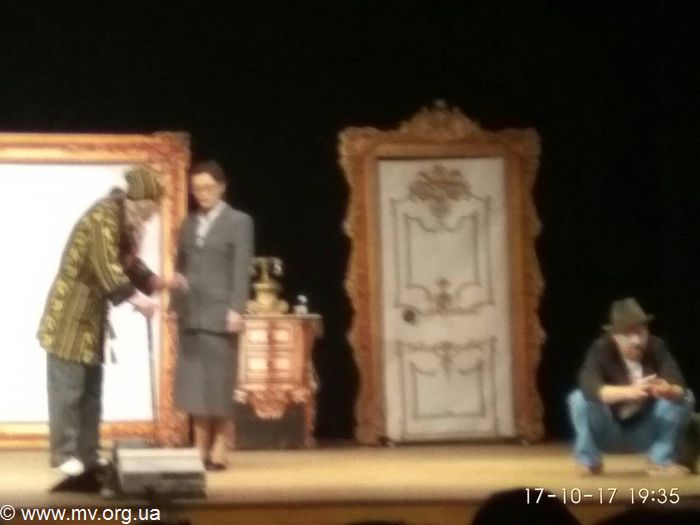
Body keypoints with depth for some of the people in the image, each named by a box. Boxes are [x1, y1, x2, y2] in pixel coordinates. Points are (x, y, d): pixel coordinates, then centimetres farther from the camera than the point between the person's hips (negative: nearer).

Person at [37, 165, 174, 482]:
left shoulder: (129, 222, 8)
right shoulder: (103, 217, -21)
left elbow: (129, 264, 13)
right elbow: (107, 269, -29)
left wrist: (156, 282, 0)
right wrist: (136, 298, -35)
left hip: (91, 315, 10)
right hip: (71, 314, -10)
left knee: (91, 390, 11)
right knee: (67, 387, -6)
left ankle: (87, 455, 15)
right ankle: (65, 455, -3)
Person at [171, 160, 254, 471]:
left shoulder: (239, 222, 1)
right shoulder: (188, 224, 15)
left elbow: (241, 269, -7)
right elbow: (180, 267, 14)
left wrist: (236, 309, -15)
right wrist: (174, 305, 5)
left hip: (219, 314, -5)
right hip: (190, 314, 5)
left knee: (219, 384, -2)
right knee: (194, 383, 3)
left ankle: (219, 451, 2)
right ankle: (200, 450, 6)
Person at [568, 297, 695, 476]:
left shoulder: (657, 348, -13)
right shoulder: (601, 350, -21)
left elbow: (679, 387, -24)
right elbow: (590, 388, -39)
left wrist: (668, 391, -50)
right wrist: (629, 392, -55)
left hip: (645, 432, 2)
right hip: (608, 432, -2)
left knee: (684, 397, -16)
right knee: (580, 399, -29)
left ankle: (661, 461, -6)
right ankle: (589, 461, -8)